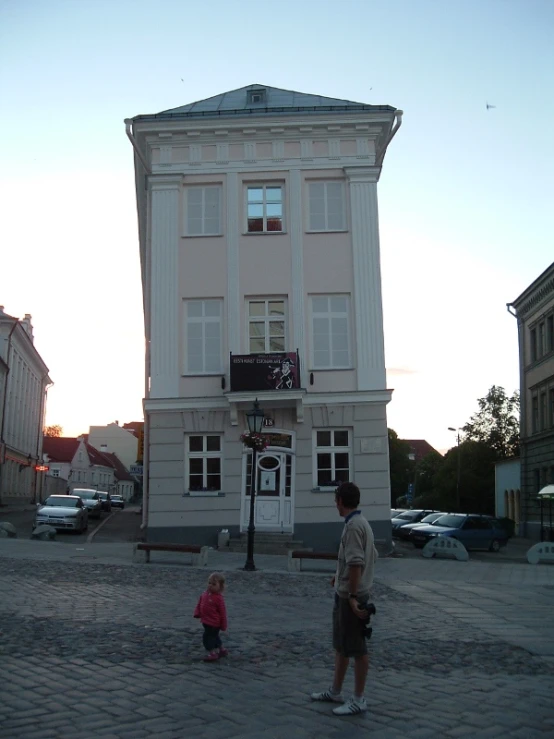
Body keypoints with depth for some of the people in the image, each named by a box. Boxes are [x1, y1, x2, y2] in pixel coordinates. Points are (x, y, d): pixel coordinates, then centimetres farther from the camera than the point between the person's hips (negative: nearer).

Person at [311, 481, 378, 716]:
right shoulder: (361, 523, 11)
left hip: (351, 595, -10)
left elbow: (356, 563, -25)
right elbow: (371, 557, 19)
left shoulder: (353, 525, -20)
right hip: (344, 593, 10)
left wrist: (352, 596, -24)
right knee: (341, 645, 18)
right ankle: (335, 691, 29)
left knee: (356, 648, 0)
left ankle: (358, 699, 9)